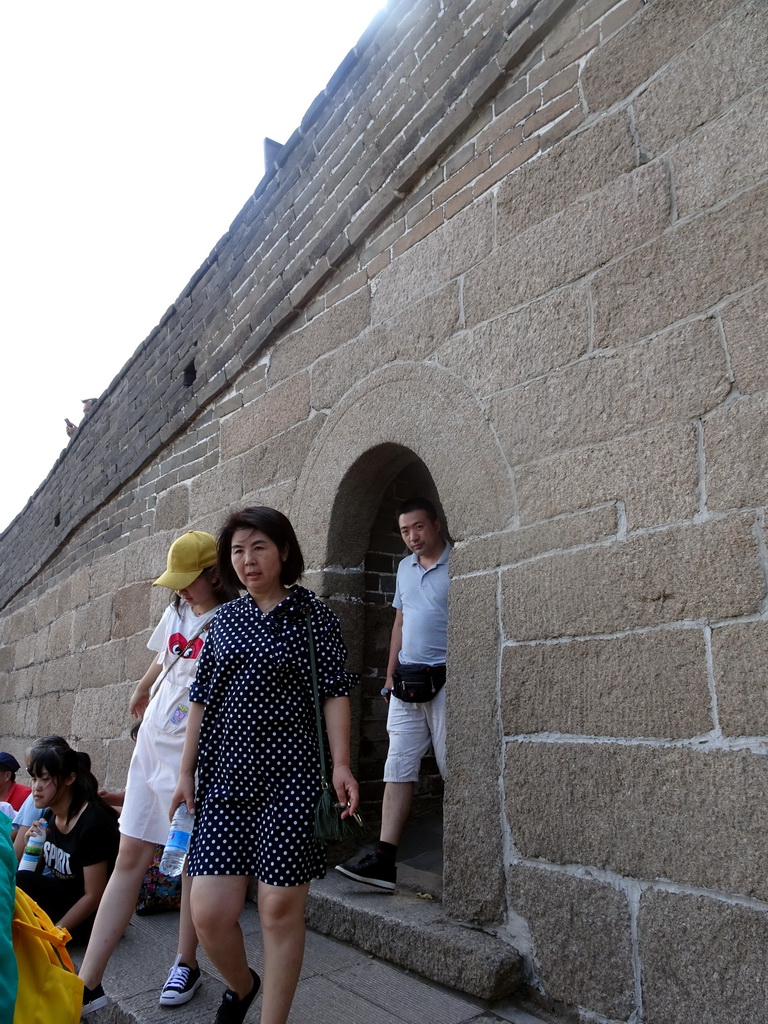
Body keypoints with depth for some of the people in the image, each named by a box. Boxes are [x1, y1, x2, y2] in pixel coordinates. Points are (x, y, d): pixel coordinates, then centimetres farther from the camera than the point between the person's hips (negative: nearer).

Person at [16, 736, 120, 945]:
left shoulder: (92, 824, -23)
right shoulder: (49, 816, 1)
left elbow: (93, 896, -19)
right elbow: (34, 872, 9)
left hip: (88, 918, -8)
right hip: (63, 897, 8)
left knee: (21, 882, -25)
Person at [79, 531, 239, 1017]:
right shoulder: (177, 610, 7)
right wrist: (141, 693, 38)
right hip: (154, 742, 6)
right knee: (130, 857, 8)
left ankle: (186, 965, 28)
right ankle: (88, 984, 14)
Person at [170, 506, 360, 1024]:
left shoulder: (312, 613, -1)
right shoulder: (226, 619, 10)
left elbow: (335, 690, -5)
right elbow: (203, 699, 14)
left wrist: (341, 765, -14)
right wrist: (187, 772, 13)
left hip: (290, 776, -3)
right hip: (225, 777, 4)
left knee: (281, 909, 3)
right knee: (209, 913, 2)